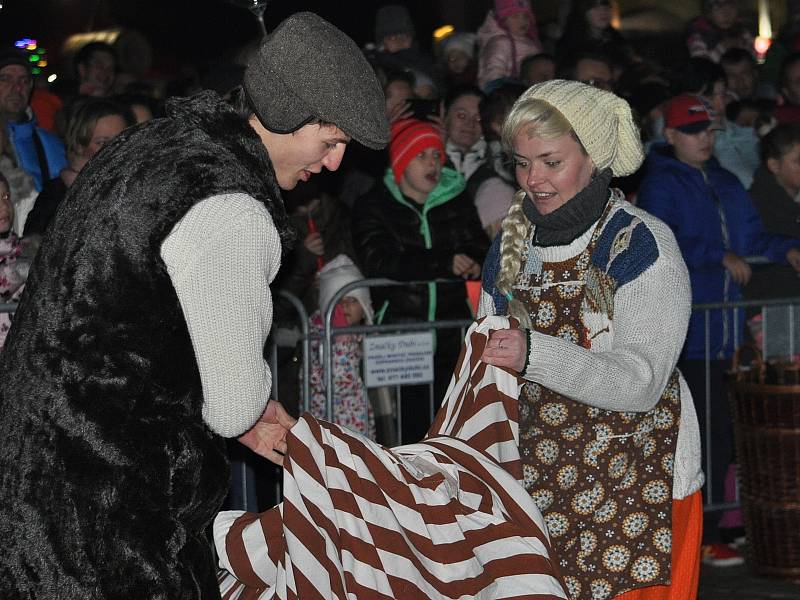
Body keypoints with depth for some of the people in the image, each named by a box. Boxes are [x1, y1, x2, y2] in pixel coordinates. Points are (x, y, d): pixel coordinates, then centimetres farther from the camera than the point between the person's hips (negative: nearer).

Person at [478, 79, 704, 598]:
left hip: (637, 486, -5)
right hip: (536, 486, 5)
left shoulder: (642, 244, -9)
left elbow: (639, 382, -20)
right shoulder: (513, 245, 10)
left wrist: (535, 354, -31)